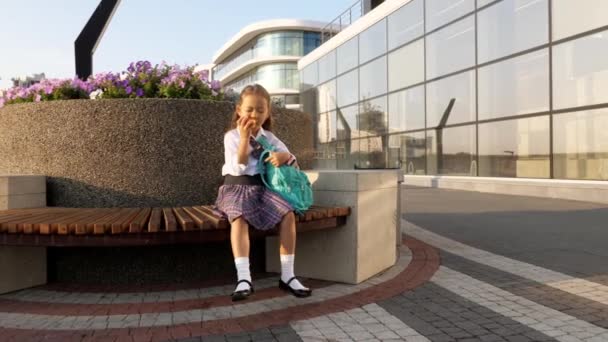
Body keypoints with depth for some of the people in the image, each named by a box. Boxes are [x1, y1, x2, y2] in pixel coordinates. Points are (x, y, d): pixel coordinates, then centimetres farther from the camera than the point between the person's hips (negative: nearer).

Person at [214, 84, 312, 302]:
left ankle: (287, 276, -15)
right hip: (238, 187, -3)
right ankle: (243, 279, -36)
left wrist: (283, 157, -17)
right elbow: (238, 168, -15)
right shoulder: (232, 136, -3)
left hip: (263, 186, 4)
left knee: (288, 214, -23)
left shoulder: (269, 137, 11)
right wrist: (244, 137, -23)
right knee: (239, 218, -36)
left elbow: (289, 157, 8)